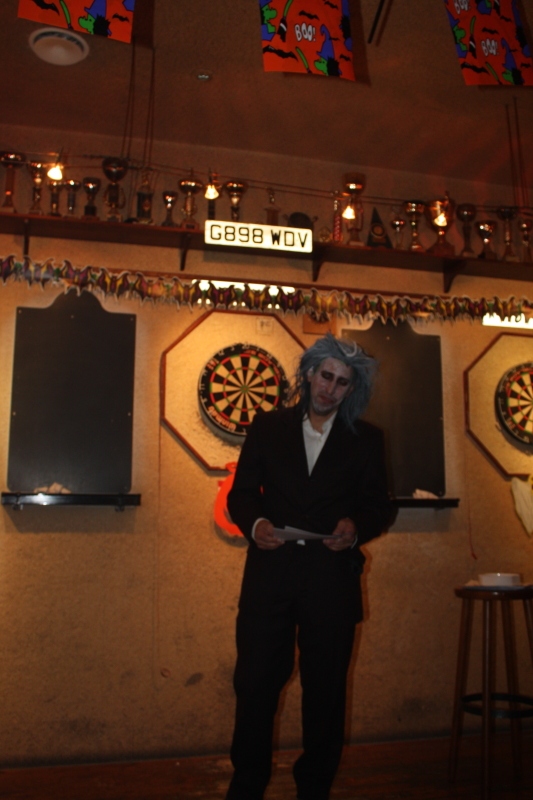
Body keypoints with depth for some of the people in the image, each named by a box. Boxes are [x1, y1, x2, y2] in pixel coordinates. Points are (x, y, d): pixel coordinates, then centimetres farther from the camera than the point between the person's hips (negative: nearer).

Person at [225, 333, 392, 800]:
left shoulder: (365, 439, 9)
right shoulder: (267, 427, 8)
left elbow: (378, 505, 7)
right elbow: (242, 493, 6)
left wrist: (356, 527, -13)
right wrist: (254, 523, -14)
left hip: (332, 576, 1)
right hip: (270, 572, 0)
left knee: (325, 690, 10)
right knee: (255, 683, 2)